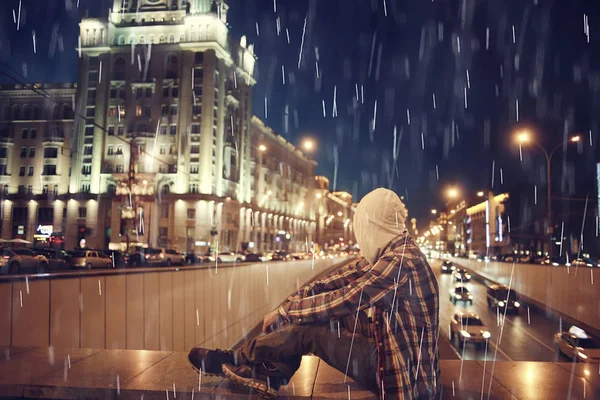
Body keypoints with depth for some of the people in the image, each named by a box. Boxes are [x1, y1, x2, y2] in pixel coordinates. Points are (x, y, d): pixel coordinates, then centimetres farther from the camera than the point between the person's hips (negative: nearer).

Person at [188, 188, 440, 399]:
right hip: (389, 350, 9)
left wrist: (282, 313, -12)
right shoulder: (393, 253, 6)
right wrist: (288, 305, -4)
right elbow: (335, 280, 4)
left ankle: (229, 361, 9)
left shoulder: (401, 262, -25)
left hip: (403, 375, -9)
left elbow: (340, 302, -24)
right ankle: (270, 374, -1)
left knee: (305, 330, -11)